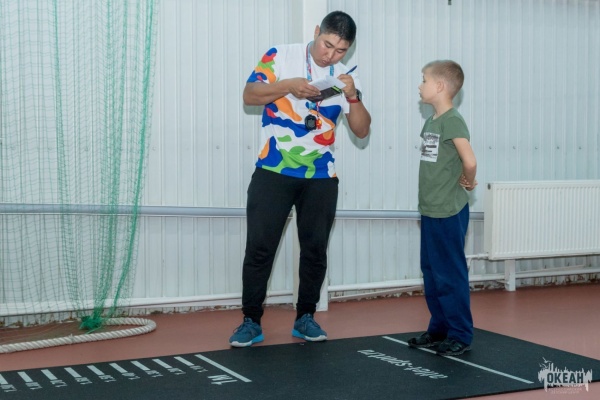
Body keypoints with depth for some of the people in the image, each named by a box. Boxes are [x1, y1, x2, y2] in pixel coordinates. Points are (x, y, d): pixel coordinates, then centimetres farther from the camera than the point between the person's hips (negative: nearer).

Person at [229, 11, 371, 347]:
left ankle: (306, 317, 20)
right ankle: (251, 321, 6)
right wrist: (288, 85, -21)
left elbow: (362, 130, 4)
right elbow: (250, 95, -7)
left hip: (321, 177, 3)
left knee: (315, 248, 7)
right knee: (260, 246, -3)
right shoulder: (280, 57, -1)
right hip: (274, 172, -3)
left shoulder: (346, 76, 7)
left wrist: (352, 97, -13)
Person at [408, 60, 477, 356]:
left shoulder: (452, 121, -16)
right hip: (430, 210, 9)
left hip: (449, 212, -9)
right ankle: (439, 328, 27)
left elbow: (469, 161, -23)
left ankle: (461, 335, 9)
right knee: (431, 272, 15)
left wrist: (467, 182, -6)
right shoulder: (430, 121, 11)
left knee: (450, 274, -1)